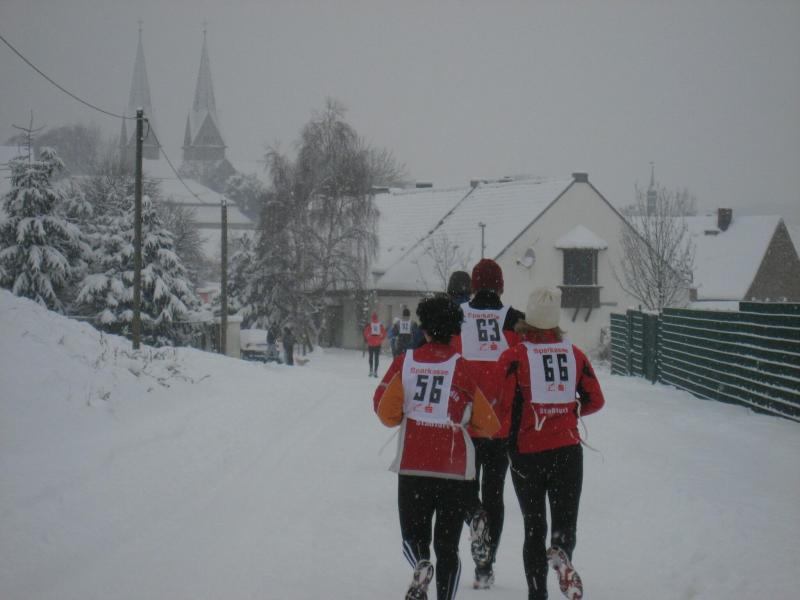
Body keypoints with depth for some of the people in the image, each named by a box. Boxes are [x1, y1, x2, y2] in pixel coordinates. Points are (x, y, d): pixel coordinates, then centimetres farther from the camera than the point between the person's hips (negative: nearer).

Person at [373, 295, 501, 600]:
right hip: (454, 468, -1)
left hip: (412, 464, 1)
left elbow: (384, 408, -3)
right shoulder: (462, 367, -7)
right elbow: (489, 422, -5)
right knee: (447, 544, 10)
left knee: (413, 533, 14)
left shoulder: (405, 362, -2)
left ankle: (421, 564, -17)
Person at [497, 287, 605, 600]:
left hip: (528, 454, -1)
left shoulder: (514, 357, -9)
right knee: (565, 523, 9)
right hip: (568, 451, 1)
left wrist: (510, 445, 5)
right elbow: (595, 400, 8)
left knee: (534, 527, 12)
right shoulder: (574, 354, 2)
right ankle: (561, 554, -23)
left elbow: (505, 407, -13)